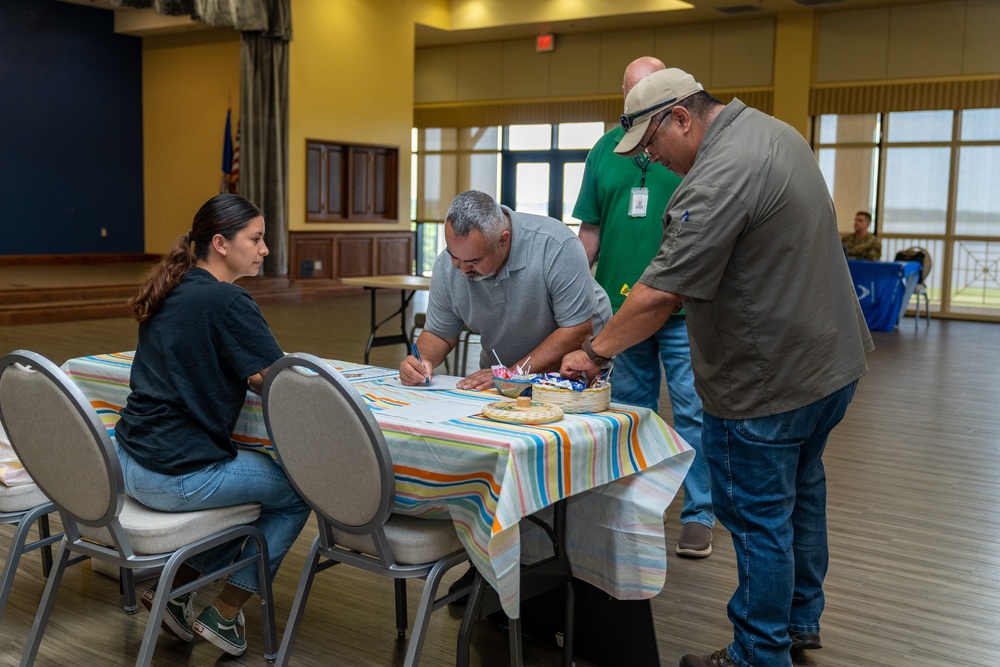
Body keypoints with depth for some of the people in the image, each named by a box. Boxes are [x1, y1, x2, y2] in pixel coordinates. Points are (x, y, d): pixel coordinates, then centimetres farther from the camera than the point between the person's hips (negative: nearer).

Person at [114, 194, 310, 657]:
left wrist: (252, 375, 9)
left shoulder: (170, 292, 9)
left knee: (258, 477, 26)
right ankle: (223, 615, 15)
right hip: (178, 476, -9)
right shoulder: (227, 302, -16)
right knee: (297, 491, 8)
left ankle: (175, 589, 22)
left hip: (129, 463, 9)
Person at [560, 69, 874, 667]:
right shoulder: (775, 130, 7)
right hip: (832, 359, 11)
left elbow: (661, 295, -28)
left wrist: (593, 352, -16)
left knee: (759, 518, 4)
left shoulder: (719, 179, -26)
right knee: (802, 492, 24)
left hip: (770, 382, -11)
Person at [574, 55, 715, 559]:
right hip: (620, 306, 4)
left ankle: (698, 515, 13)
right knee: (629, 410, 14)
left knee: (691, 412, 0)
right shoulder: (604, 150, 8)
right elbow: (591, 229, 11)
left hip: (683, 310, -4)